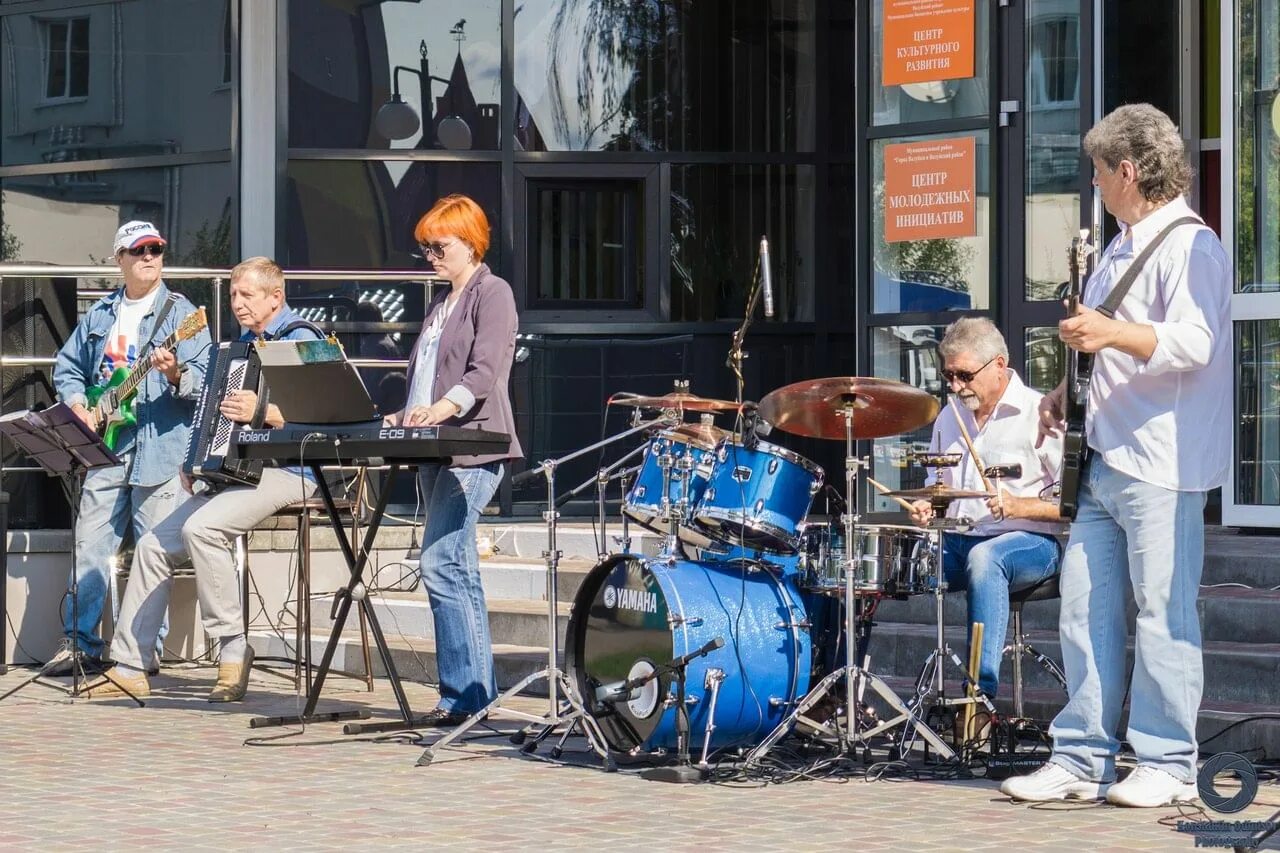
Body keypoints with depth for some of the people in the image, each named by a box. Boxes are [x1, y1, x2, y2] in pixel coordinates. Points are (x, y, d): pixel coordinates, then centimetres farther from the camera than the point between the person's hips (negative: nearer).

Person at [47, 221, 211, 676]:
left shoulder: (181, 313, -1)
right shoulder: (100, 315, 15)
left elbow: (204, 379, -8)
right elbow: (67, 366, 23)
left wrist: (177, 375, -29)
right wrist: (78, 405, 5)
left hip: (161, 450, -5)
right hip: (105, 446, 5)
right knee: (89, 548, 3)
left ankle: (146, 648, 3)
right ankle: (79, 642, 10)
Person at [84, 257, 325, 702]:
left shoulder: (299, 339, -8)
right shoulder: (244, 343, 20)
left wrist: (262, 412, -35)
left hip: (286, 470, -9)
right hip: (233, 472, 9)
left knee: (201, 527, -32)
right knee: (154, 545, 1)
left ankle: (233, 651, -23)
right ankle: (129, 668, 6)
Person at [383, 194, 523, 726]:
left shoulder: (492, 293, -4)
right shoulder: (440, 304, 24)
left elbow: (486, 372, -18)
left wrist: (443, 408, -32)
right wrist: (402, 419, 13)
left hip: (473, 448, -9)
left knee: (440, 564, -17)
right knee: (456, 573, 7)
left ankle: (465, 694, -16)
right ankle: (475, 693, 8)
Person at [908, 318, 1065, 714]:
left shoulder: (1039, 415, -5)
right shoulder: (949, 418, 16)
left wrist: (1019, 507, -23)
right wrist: (926, 508, 5)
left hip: (1031, 542, -6)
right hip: (954, 542, 6)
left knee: (984, 558, -40)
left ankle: (983, 692, -45)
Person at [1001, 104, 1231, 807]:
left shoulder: (1190, 246, -10)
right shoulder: (1121, 248, 21)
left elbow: (1193, 343, -24)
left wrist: (1113, 335, -37)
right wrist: (1067, 395, 20)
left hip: (1161, 466, -10)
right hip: (1106, 459, 10)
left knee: (1162, 612, -5)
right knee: (1085, 606, 8)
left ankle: (1167, 765, 2)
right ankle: (1082, 759, 13)